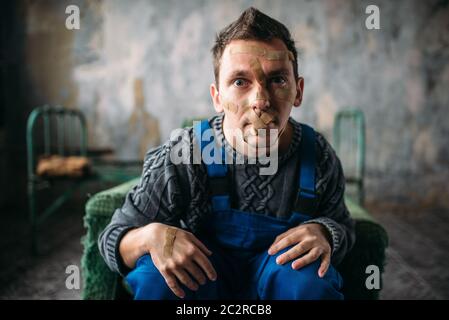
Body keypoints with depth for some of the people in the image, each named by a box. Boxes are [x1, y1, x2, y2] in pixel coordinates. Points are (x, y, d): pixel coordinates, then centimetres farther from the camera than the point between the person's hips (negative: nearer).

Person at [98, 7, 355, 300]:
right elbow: (114, 240, -13)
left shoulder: (318, 157, -17)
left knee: (309, 274, -31)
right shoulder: (180, 158, -22)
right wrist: (150, 235, -37)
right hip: (199, 274, 0)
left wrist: (322, 232, -22)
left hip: (279, 274, 1)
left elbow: (341, 223, 3)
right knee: (157, 275, -31)